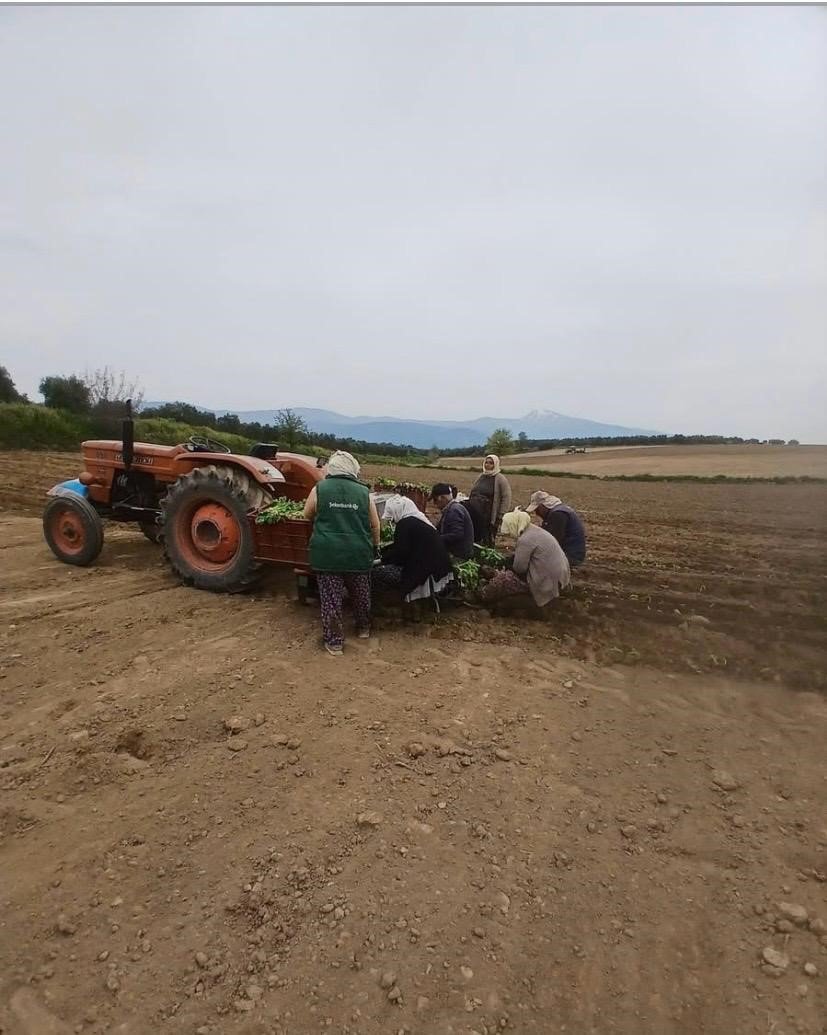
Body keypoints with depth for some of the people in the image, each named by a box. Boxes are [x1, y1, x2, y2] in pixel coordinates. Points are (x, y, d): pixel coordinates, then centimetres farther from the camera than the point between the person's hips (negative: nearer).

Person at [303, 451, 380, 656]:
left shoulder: (319, 489, -1)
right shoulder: (364, 492, 1)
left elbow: (308, 515, 14)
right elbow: (376, 525, 6)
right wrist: (374, 546, 22)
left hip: (327, 553, -1)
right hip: (358, 554, 2)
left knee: (330, 598, 8)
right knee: (361, 593, 20)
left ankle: (334, 642, 15)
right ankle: (364, 628, 39)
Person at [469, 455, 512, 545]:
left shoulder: (500, 479, -4)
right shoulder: (481, 477, 14)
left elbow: (506, 498, -8)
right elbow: (473, 493, 24)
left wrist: (500, 516, -10)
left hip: (489, 517, -6)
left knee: (487, 543, -1)